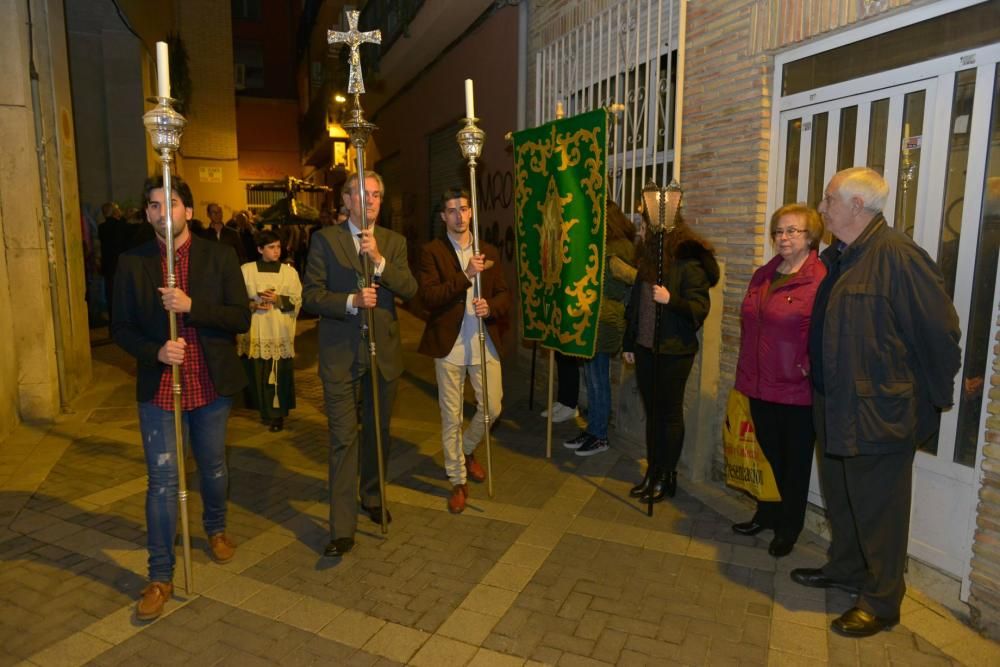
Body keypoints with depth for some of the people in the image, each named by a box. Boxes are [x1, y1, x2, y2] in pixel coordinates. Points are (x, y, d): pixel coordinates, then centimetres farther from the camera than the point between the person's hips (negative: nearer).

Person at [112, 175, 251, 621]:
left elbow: (241, 318, -9)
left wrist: (192, 306, -24)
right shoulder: (132, 263, -1)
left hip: (211, 385, 1)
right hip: (159, 388, 0)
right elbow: (121, 328, 2)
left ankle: (216, 528, 46)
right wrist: (156, 351, -17)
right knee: (162, 481, 1)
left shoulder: (218, 258, -4)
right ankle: (160, 576, 14)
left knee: (213, 468, 18)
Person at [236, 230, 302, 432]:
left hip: (280, 332, 0)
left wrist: (278, 299, -12)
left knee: (280, 375, -2)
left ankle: (278, 414, 11)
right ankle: (266, 412, 18)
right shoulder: (246, 270, 4)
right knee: (257, 374, 2)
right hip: (255, 332, 1)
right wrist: (253, 304, -12)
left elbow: (297, 301, 3)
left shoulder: (289, 271, 4)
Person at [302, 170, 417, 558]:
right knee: (343, 438, -4)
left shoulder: (393, 242, 7)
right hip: (340, 355, -3)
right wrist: (351, 301, -21)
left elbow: (410, 290, -6)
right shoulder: (325, 239, 0)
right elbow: (311, 296, -5)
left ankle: (372, 496, 39)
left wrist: (378, 260, -20)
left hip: (384, 351, 3)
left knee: (377, 432, 17)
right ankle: (342, 529, 2)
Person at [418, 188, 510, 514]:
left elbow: (504, 294, 9)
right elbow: (428, 296, -14)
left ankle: (467, 450, 38)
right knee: (451, 416, 6)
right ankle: (458, 481, 23)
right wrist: (466, 276, -22)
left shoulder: (489, 252, 10)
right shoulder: (431, 251, -3)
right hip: (449, 345, -3)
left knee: (492, 407, 7)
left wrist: (490, 307, -14)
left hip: (484, 343, 3)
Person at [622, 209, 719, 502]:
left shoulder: (690, 264, -12)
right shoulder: (648, 260, 10)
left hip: (674, 352, -7)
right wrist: (629, 343, 16)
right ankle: (652, 472, 24)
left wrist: (671, 299, -30)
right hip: (645, 348, 7)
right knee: (652, 412, 13)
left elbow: (700, 308, -14)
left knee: (669, 414, 4)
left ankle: (667, 477, 16)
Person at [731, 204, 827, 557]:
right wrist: (745, 376, 18)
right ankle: (766, 515, 36)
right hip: (760, 385, 6)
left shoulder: (820, 280, -14)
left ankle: (788, 528, 27)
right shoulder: (762, 276, 11)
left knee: (795, 462, 11)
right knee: (767, 455, 19)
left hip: (797, 391, -6)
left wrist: (810, 369, -18)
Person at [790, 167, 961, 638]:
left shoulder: (897, 256, -20)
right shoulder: (836, 258, 9)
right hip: (835, 406, 9)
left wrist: (936, 396, -8)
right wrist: (815, 369, 17)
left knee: (878, 508, 5)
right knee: (839, 494, 22)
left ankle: (881, 602, 22)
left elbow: (939, 330, -17)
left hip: (879, 410, -9)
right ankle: (846, 568, 41)